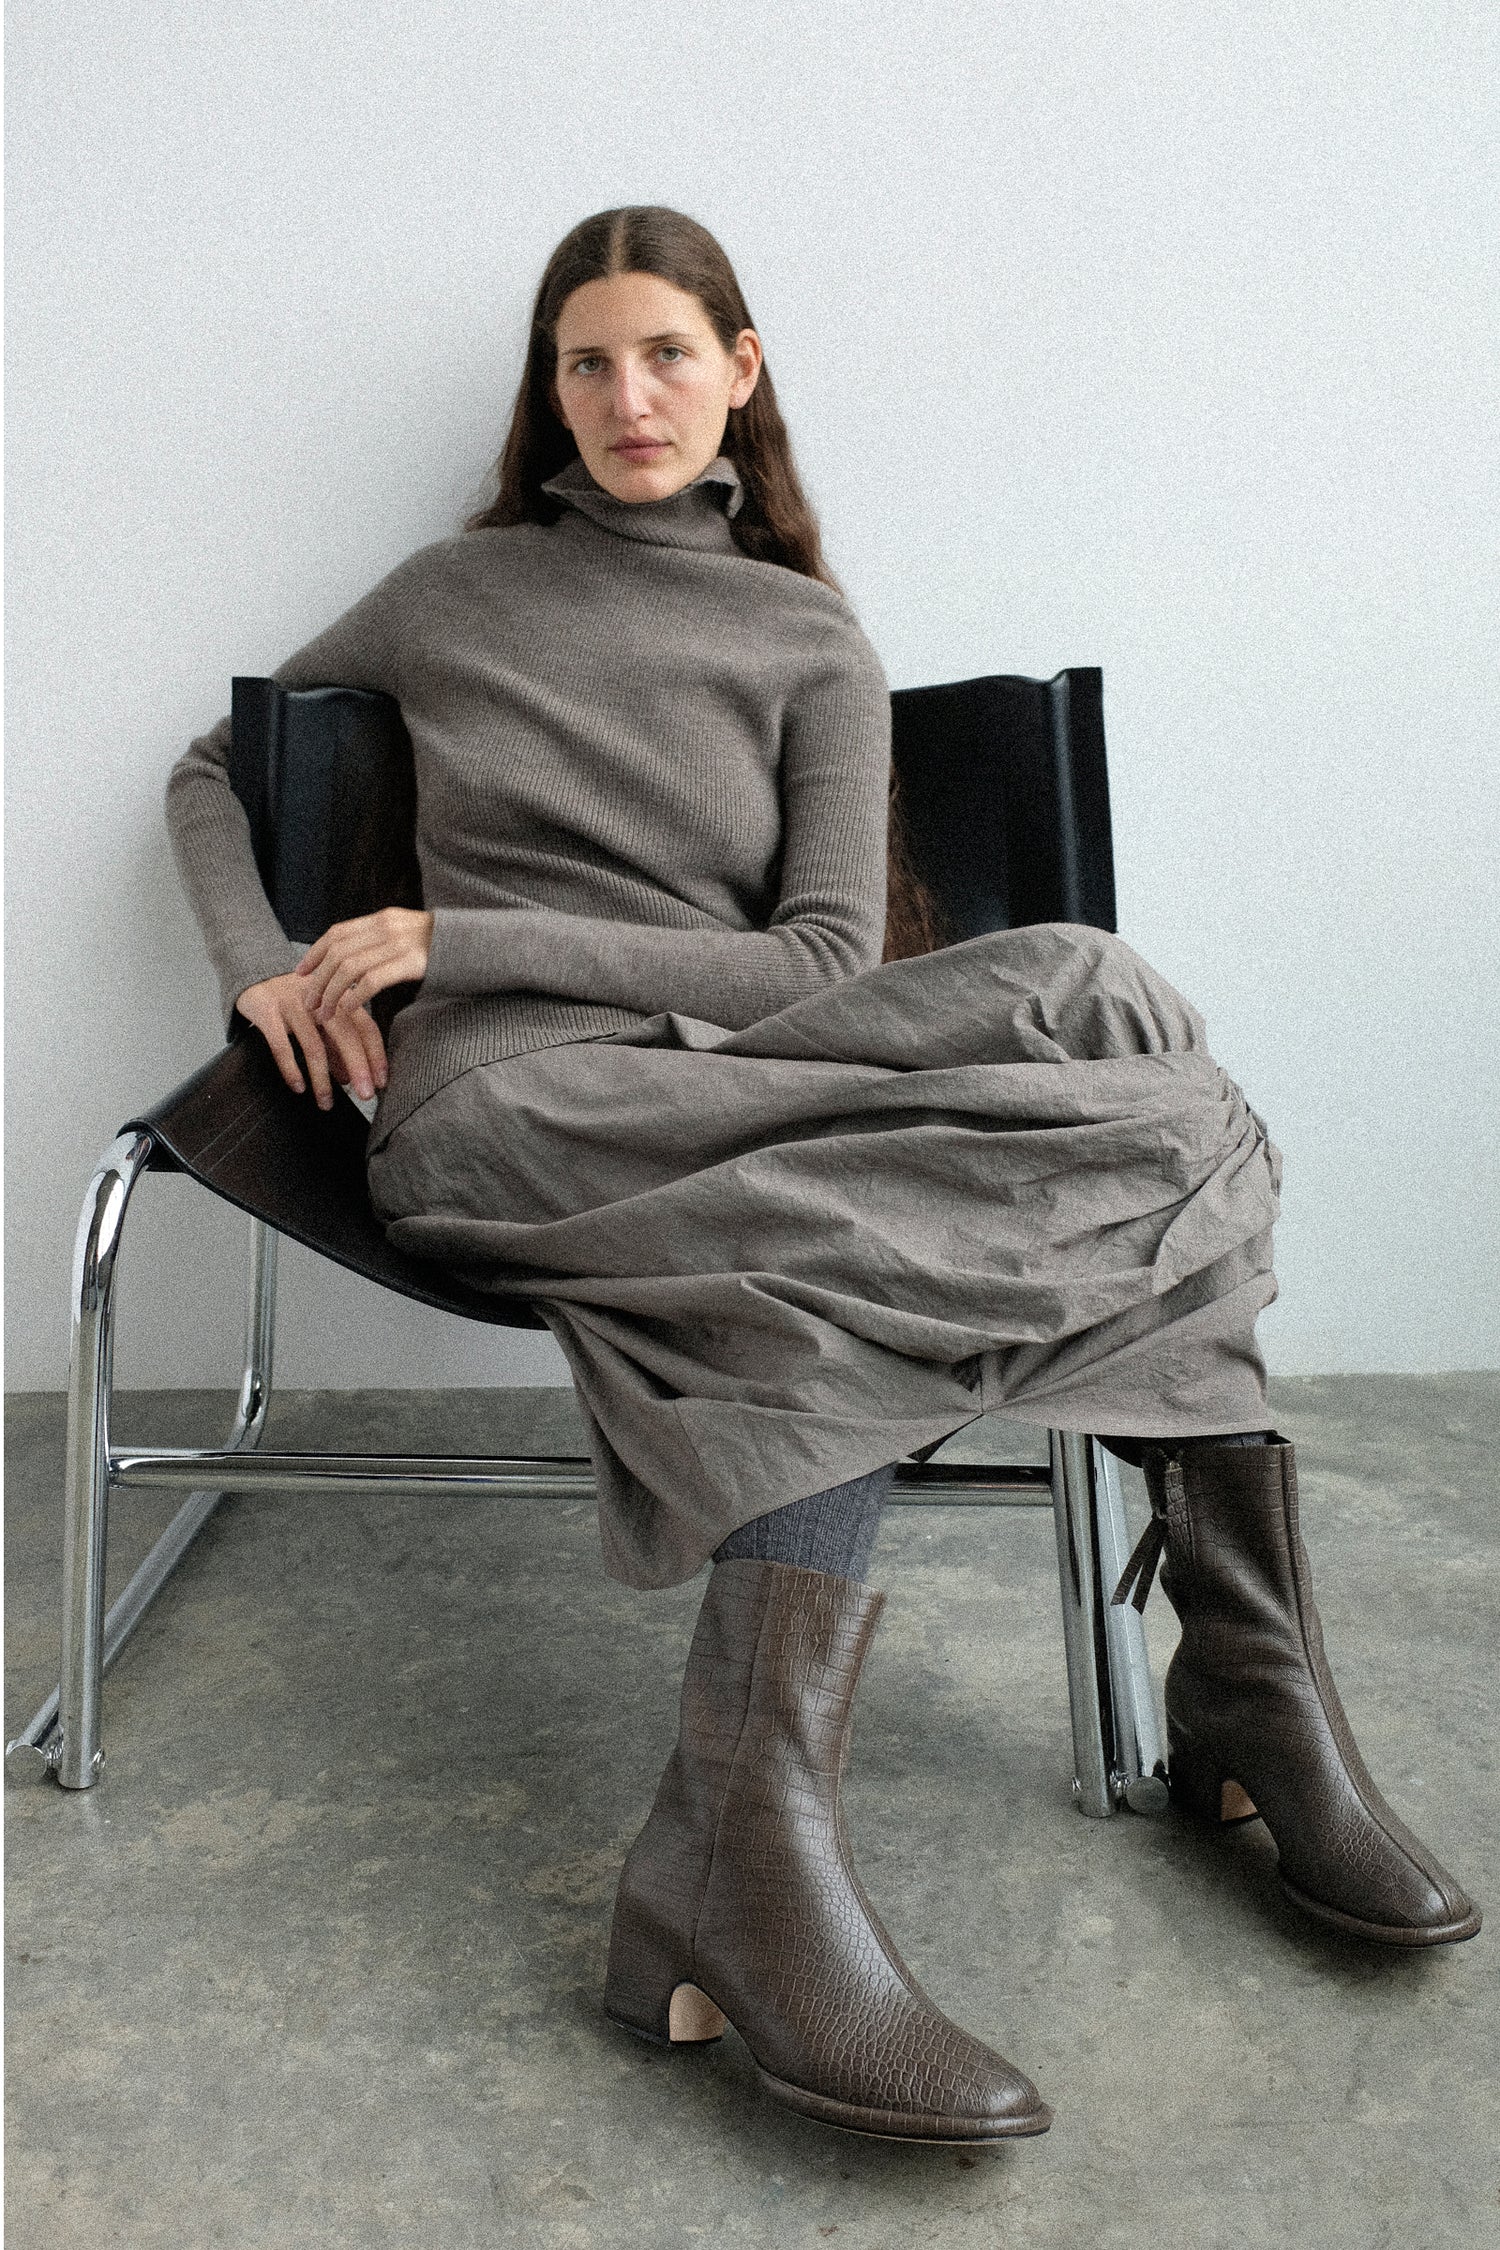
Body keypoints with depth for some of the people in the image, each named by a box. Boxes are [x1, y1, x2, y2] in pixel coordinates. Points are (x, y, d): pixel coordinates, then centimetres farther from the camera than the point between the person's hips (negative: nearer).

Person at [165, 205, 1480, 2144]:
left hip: (730, 1091, 3)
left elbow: (829, 964, -2)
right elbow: (212, 769, 27)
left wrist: (467, 939, -8)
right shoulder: (455, 595, 16)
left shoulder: (811, 647, 12)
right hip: (502, 1109, -3)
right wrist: (262, 967, 5)